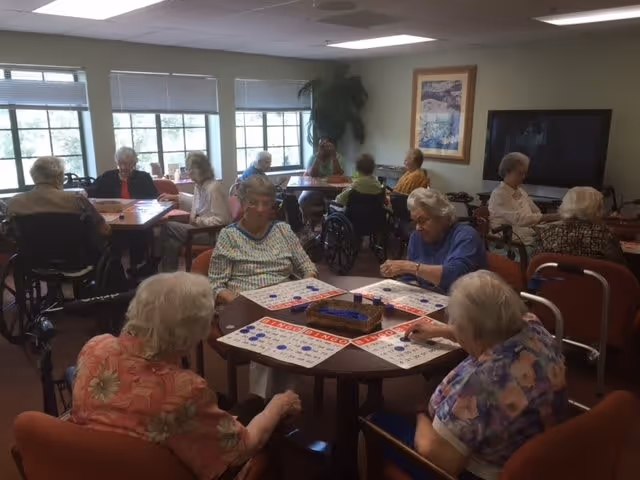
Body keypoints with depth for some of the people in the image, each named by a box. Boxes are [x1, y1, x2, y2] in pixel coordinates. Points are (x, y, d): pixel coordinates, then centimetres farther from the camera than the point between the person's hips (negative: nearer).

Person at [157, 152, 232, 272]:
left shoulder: (214, 188, -18)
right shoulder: (199, 185, 10)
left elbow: (221, 220, -21)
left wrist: (198, 221, -16)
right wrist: (175, 197, 22)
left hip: (213, 233, -9)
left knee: (167, 227, -11)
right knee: (172, 243, -12)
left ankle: (159, 259, 12)